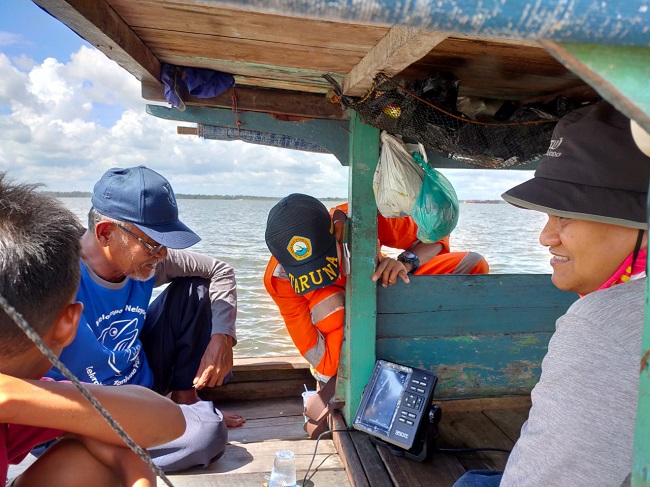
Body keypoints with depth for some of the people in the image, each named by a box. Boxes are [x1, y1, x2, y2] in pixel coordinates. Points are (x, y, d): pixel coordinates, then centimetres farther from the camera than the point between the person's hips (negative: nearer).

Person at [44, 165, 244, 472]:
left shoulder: (144, 261, -11)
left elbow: (220, 271, 0)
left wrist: (222, 336, -14)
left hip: (143, 380, 7)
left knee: (193, 289, -3)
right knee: (209, 432, -32)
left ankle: (184, 396, 6)